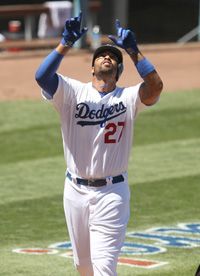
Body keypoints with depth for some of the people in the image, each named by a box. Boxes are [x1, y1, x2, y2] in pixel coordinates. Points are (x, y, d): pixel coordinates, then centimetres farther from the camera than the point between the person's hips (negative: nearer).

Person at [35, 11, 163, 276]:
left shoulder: (128, 97, -1)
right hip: (76, 191, 2)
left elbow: (155, 87, -21)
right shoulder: (73, 92, -1)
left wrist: (132, 50, -22)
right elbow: (42, 76, -18)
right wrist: (66, 43, -25)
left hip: (112, 193, -2)